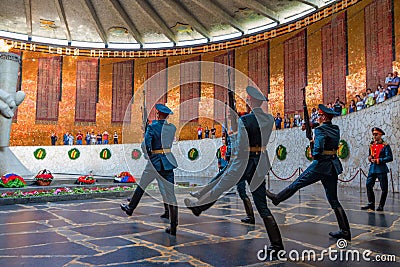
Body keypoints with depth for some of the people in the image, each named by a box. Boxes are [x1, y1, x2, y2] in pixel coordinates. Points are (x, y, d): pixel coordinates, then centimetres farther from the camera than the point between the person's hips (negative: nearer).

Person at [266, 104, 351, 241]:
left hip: (321, 164, -8)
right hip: (333, 166, 8)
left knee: (297, 183, 10)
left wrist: (313, 154, 0)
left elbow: (317, 151, -24)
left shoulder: (320, 130, -12)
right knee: (333, 199, 10)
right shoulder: (336, 129, 11)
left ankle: (277, 198, 27)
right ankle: (345, 231, 11)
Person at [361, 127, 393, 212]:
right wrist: (370, 158, 2)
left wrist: (378, 160, -17)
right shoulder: (371, 145, 13)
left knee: (384, 188, 2)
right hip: (372, 168, 5)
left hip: (381, 169, -5)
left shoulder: (385, 145, -4)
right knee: (368, 185, 1)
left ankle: (381, 206, 12)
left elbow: (390, 158, -11)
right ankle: (371, 204, 11)